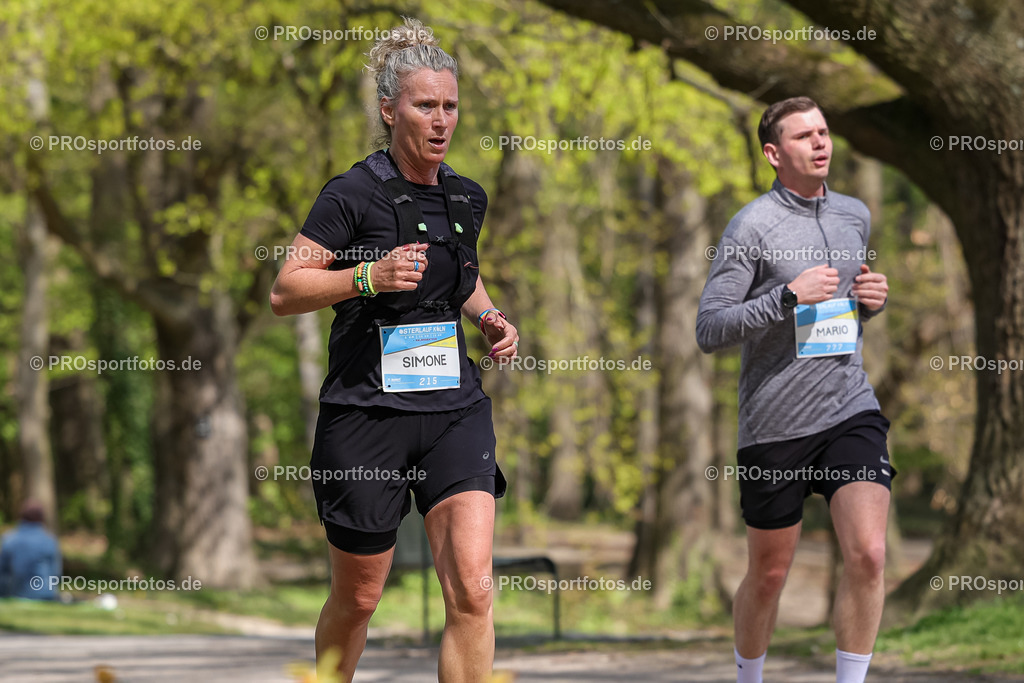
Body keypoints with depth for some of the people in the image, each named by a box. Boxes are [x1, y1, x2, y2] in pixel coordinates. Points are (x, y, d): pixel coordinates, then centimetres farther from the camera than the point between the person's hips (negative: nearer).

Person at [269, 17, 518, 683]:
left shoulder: (468, 198, 10)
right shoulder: (354, 194, -8)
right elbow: (284, 292, -9)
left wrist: (491, 318, 10)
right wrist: (369, 277, -22)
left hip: (455, 408, 4)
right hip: (368, 409, -4)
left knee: (472, 591, -13)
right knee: (357, 598, 8)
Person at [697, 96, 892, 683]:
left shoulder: (856, 216, 11)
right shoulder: (753, 226, -7)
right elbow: (709, 330, -12)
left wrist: (875, 299, 5)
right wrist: (790, 295, -20)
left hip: (852, 411, 4)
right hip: (775, 424, -4)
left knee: (868, 555, -14)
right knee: (769, 573, 7)